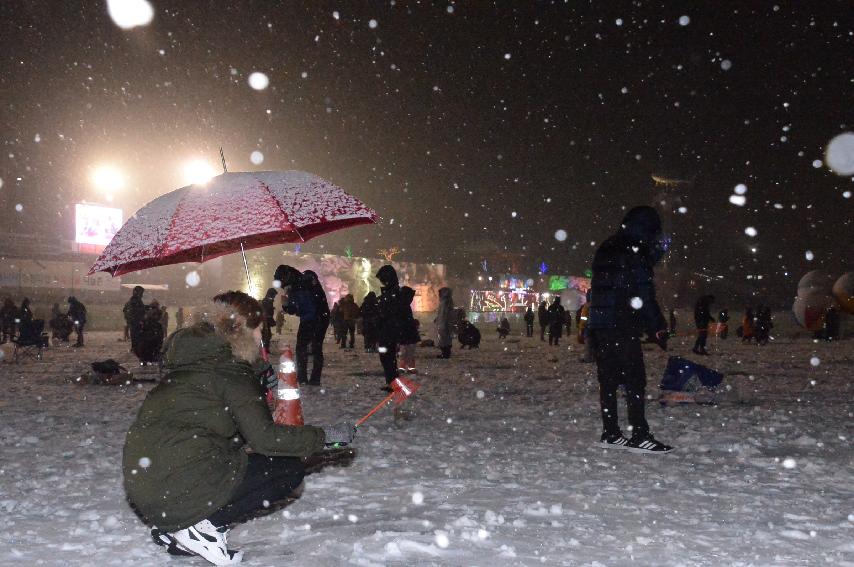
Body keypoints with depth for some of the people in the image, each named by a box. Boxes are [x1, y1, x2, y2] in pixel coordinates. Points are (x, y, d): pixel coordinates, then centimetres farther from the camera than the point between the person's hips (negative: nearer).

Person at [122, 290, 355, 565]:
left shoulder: (191, 360, 17)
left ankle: (172, 528, 11)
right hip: (180, 486, -9)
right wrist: (325, 435, -4)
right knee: (290, 469, 3)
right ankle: (204, 525, -6)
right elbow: (263, 437, -13)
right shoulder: (231, 370, -8)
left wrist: (263, 383, 26)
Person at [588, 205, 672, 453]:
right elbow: (644, 296, -13)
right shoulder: (635, 253, -10)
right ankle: (640, 436, -7)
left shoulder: (606, 249, 16)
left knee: (608, 379, 10)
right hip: (623, 327, -8)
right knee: (634, 379, -5)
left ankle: (610, 433, 14)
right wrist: (659, 327, -5)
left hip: (598, 324, 8)